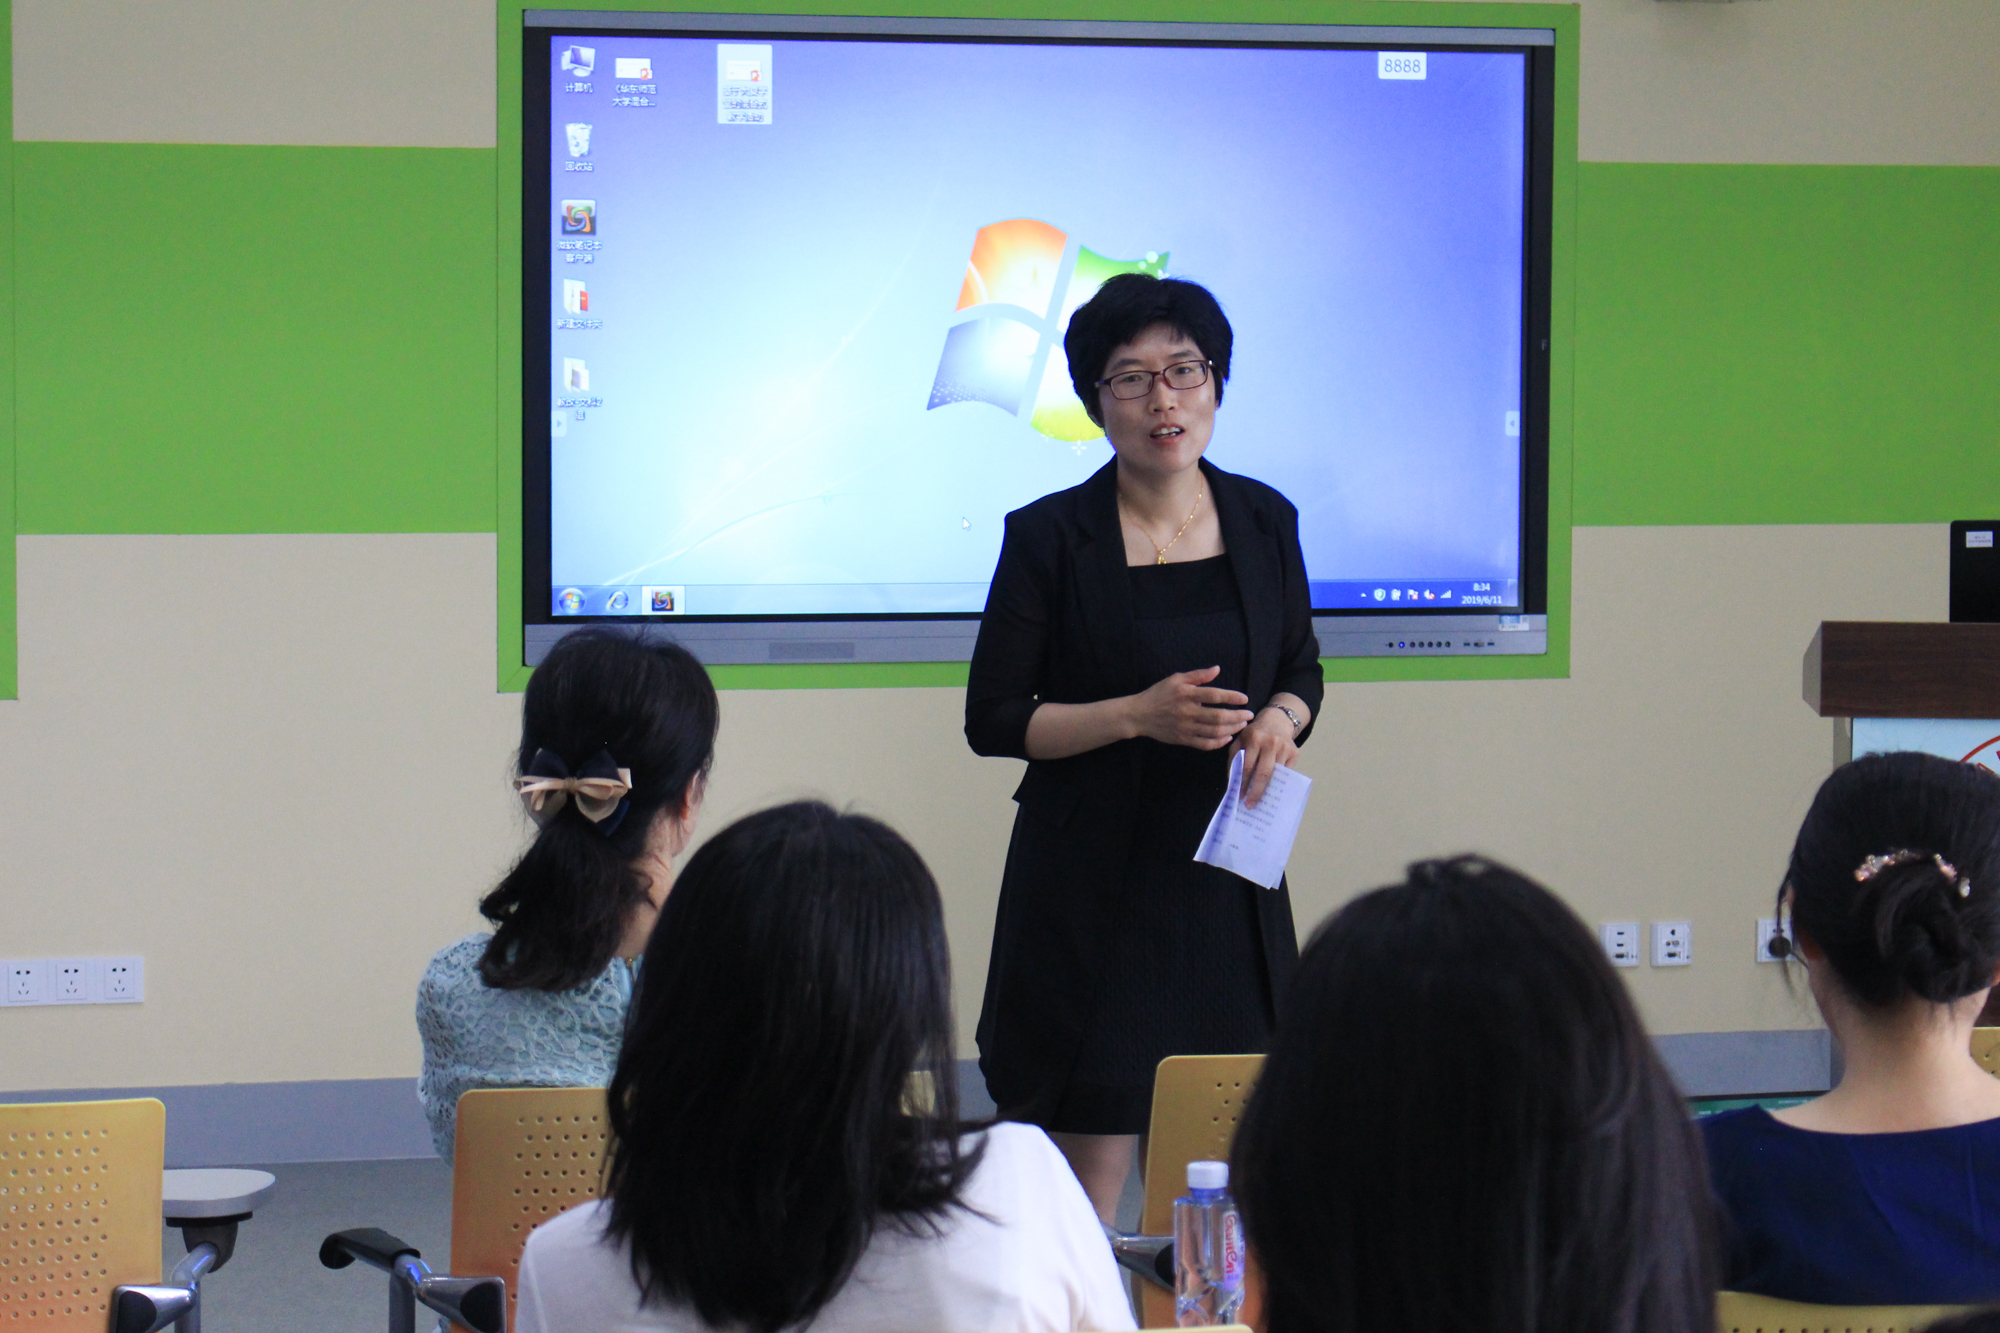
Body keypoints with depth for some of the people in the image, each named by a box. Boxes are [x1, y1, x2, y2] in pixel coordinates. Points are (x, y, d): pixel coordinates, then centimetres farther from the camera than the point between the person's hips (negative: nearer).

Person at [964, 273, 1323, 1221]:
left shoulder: (1263, 521, 6)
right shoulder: (1050, 537, -6)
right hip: (1093, 883, -4)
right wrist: (1138, 716, -17)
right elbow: (993, 721, -5)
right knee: (1089, 1166, -6)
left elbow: (1301, 672, 19)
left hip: (1226, 879, 4)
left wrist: (1280, 720, -5)